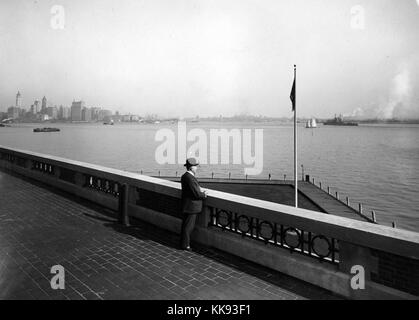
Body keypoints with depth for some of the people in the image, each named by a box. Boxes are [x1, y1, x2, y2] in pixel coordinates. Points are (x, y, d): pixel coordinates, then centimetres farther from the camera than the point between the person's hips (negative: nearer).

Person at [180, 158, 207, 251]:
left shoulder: (185, 176, 6)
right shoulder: (190, 178, -25)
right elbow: (197, 194, -24)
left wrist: (201, 192, 4)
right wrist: (204, 194, -5)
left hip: (187, 206, 10)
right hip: (191, 207, -10)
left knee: (185, 225, 20)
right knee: (188, 226, 3)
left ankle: (184, 242, 33)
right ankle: (185, 245, 14)